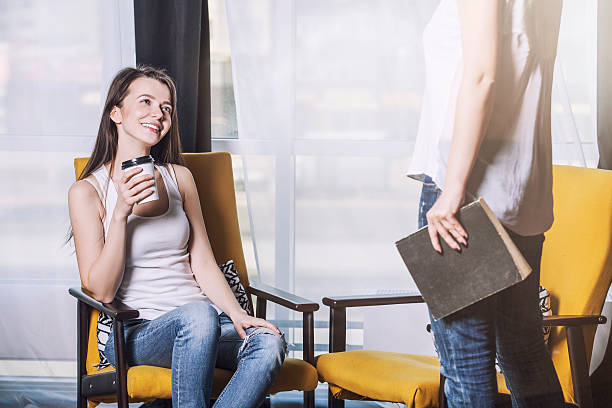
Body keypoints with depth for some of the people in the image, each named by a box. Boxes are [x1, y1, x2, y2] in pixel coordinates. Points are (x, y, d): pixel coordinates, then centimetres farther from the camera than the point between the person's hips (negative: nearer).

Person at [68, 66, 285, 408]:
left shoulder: (180, 177, 15)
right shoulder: (87, 191, 1)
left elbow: (204, 265, 12)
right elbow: (101, 291, -6)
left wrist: (238, 315, -6)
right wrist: (121, 213, -16)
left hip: (201, 319, 5)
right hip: (133, 330, -4)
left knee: (269, 343, -28)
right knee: (198, 314, -38)